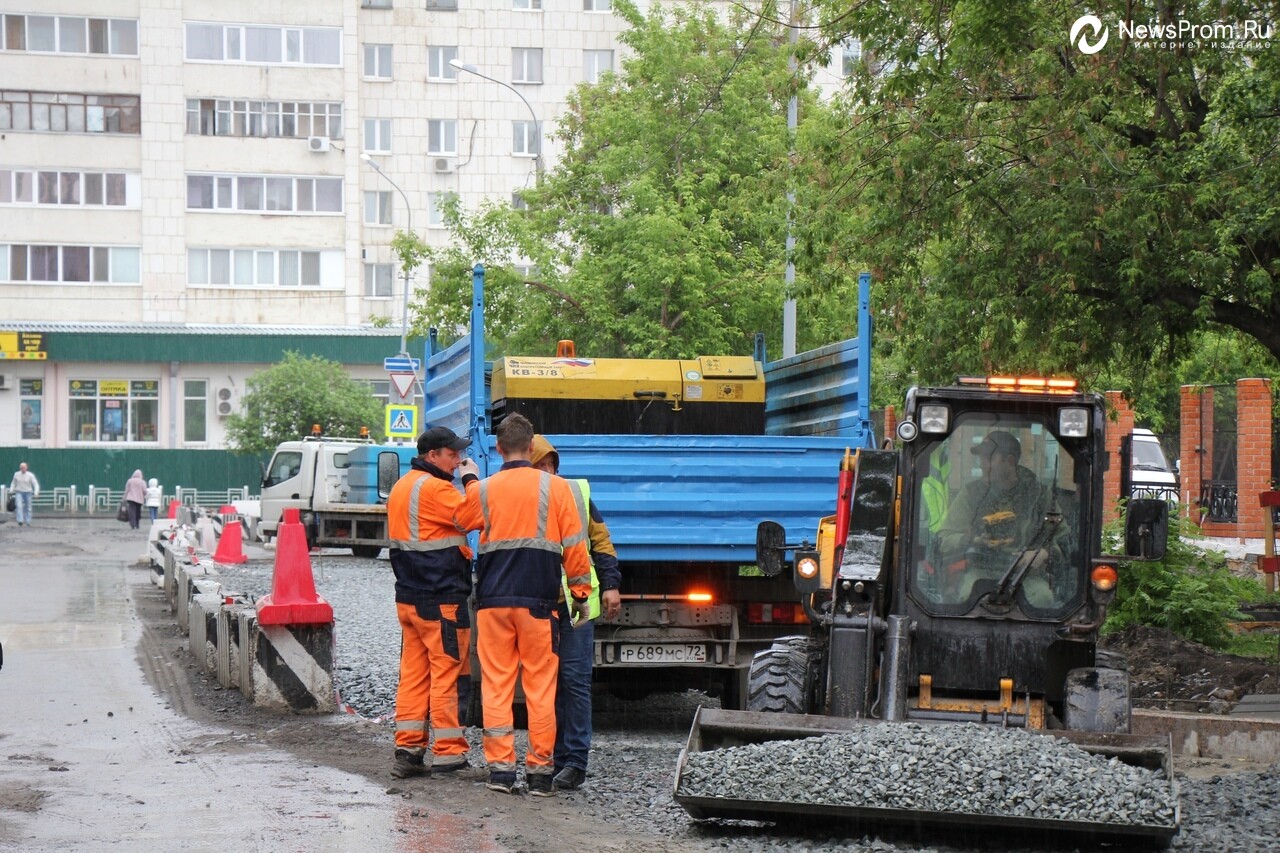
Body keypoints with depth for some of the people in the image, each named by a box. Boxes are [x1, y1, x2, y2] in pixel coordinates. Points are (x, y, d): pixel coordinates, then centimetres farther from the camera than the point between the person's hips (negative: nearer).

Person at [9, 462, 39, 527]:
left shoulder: (30, 475, -11)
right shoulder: (16, 474, -1)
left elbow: (36, 485, -12)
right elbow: (13, 483, 15)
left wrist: (36, 493, -25)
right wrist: (11, 491, 5)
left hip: (28, 493, -1)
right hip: (19, 492, 1)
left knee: (28, 508, 5)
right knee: (19, 506, -18)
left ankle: (27, 522, 16)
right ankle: (20, 521, -24)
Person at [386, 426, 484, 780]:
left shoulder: (401, 487, 17)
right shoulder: (435, 488, -15)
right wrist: (472, 480, -5)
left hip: (408, 597, 9)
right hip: (440, 599, -9)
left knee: (413, 673, 8)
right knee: (446, 673, -3)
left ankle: (408, 750, 7)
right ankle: (449, 753, -1)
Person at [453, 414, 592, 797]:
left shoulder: (482, 491, 3)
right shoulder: (555, 488, -1)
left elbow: (460, 521, 23)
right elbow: (574, 544, 0)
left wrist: (469, 482, 38)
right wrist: (580, 592, 9)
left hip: (493, 601, 1)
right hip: (538, 602, -1)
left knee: (496, 684, 5)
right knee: (541, 686, 3)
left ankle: (500, 768, 0)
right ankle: (540, 770, 3)